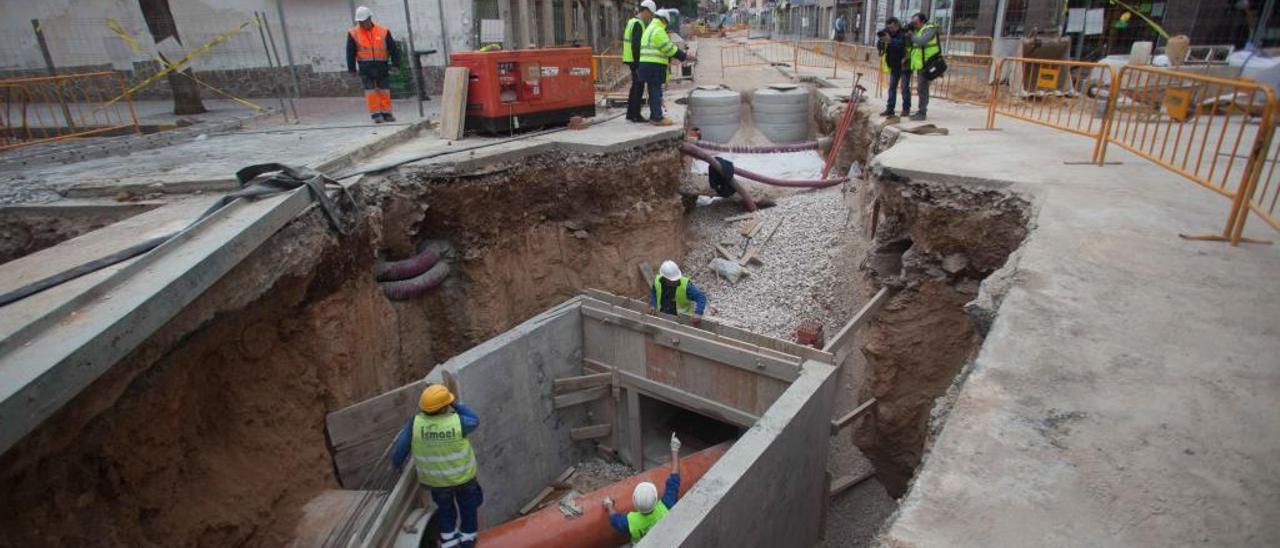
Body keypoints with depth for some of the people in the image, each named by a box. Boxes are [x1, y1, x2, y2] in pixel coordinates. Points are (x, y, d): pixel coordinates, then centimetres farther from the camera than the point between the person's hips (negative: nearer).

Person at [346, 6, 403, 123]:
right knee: (370, 91, -3)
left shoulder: (383, 31, 0)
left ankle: (386, 113, 15)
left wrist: (395, 64, 1)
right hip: (365, 67, 0)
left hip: (381, 65, 0)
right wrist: (351, 69, 2)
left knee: (384, 90, 6)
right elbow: (350, 52, 5)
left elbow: (393, 48, 5)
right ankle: (376, 114, 2)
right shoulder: (353, 33, 1)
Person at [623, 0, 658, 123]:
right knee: (639, 87, -6)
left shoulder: (633, 22, 18)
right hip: (636, 61, -10)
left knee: (635, 86, 15)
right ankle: (636, 115, -3)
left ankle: (630, 114, 21)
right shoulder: (638, 24, -14)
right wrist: (638, 61, -21)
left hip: (633, 60, 10)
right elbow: (635, 45, -21)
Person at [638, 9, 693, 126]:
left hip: (648, 65, 10)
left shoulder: (649, 30, 21)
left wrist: (669, 59, 31)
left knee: (653, 92, 14)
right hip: (654, 66, -10)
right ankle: (657, 118, -5)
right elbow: (670, 48, -13)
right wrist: (685, 56, -7)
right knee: (656, 92, -7)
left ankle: (653, 117, 19)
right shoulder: (658, 30, -11)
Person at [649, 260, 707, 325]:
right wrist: (652, 305, -8)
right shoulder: (657, 280, -16)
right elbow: (653, 292, 7)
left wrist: (698, 313, -42)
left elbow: (701, 297, -28)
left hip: (683, 319, -4)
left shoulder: (685, 285, -29)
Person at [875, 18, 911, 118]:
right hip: (894, 66, 6)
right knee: (892, 87, 5)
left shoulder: (905, 33, -15)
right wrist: (881, 40, -21)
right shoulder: (887, 34, 2)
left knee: (905, 87, -3)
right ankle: (889, 109, 8)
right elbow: (879, 47, 0)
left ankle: (906, 109, 6)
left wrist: (890, 40, -44)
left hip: (905, 65, -6)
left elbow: (902, 43, -34)